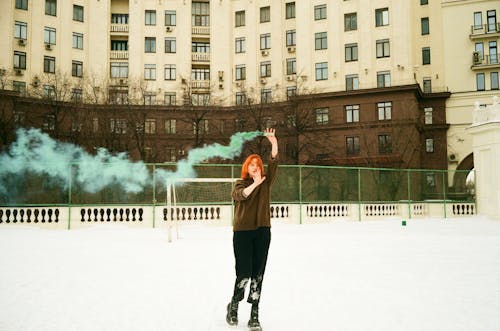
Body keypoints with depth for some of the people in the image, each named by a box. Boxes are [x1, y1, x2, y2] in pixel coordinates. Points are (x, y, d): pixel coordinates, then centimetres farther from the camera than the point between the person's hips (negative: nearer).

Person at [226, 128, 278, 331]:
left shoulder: (266, 182, 10)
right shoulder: (239, 184, 5)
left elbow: (274, 164, -3)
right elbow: (240, 195, -17)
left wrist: (274, 143, -15)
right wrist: (254, 184, -30)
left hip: (262, 231, 3)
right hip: (242, 232, -2)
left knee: (258, 274, 2)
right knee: (244, 273, -6)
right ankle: (233, 306, 20)